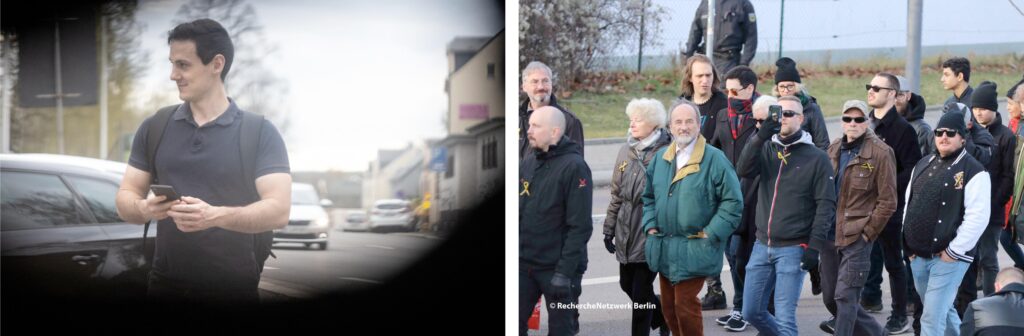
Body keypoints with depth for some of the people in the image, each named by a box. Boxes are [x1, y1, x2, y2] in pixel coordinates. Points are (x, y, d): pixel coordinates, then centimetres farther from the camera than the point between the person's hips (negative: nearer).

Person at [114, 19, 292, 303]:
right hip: (166, 285, 3)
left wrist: (215, 216, -31)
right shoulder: (153, 128, 6)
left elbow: (279, 211, -15)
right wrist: (144, 209, -18)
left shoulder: (259, 133, -5)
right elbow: (125, 197, 6)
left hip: (235, 288, -3)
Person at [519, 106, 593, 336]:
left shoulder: (573, 167, -12)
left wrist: (564, 271, -20)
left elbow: (580, 227, -16)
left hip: (557, 267, -6)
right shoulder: (526, 164, 9)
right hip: (523, 265, 6)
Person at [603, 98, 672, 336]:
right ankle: (663, 316, 39)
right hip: (627, 231, 7)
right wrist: (610, 228, 14)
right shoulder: (627, 150, 8)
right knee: (627, 285, 17)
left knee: (641, 291, -2)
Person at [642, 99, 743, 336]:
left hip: (694, 248, -6)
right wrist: (650, 226, 7)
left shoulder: (714, 159, -9)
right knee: (668, 307, 12)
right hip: (664, 248, 6)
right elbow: (648, 195, 20)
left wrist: (710, 235, -13)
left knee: (685, 304, -6)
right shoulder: (660, 158, 9)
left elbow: (733, 201, -10)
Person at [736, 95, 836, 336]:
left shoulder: (816, 158, -3)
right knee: (751, 312, 11)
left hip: (793, 249, -5)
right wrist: (761, 136, -20)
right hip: (762, 246, 5)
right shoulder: (767, 149, 8)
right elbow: (744, 170, -10)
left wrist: (815, 246, -13)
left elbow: (826, 205, -6)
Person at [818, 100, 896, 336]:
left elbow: (887, 202, -8)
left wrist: (867, 233, -10)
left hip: (856, 237, -7)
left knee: (845, 297, -7)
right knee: (830, 297, 12)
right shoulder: (834, 148, 10)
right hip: (830, 235, 7)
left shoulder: (880, 153, -8)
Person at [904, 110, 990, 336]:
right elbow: (909, 204, 18)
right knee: (942, 310, 21)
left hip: (949, 257, -7)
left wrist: (953, 251, -16)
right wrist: (909, 243, 12)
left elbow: (977, 218, -16)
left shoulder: (974, 171, -11)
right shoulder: (923, 165, 11)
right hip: (918, 255, 7)